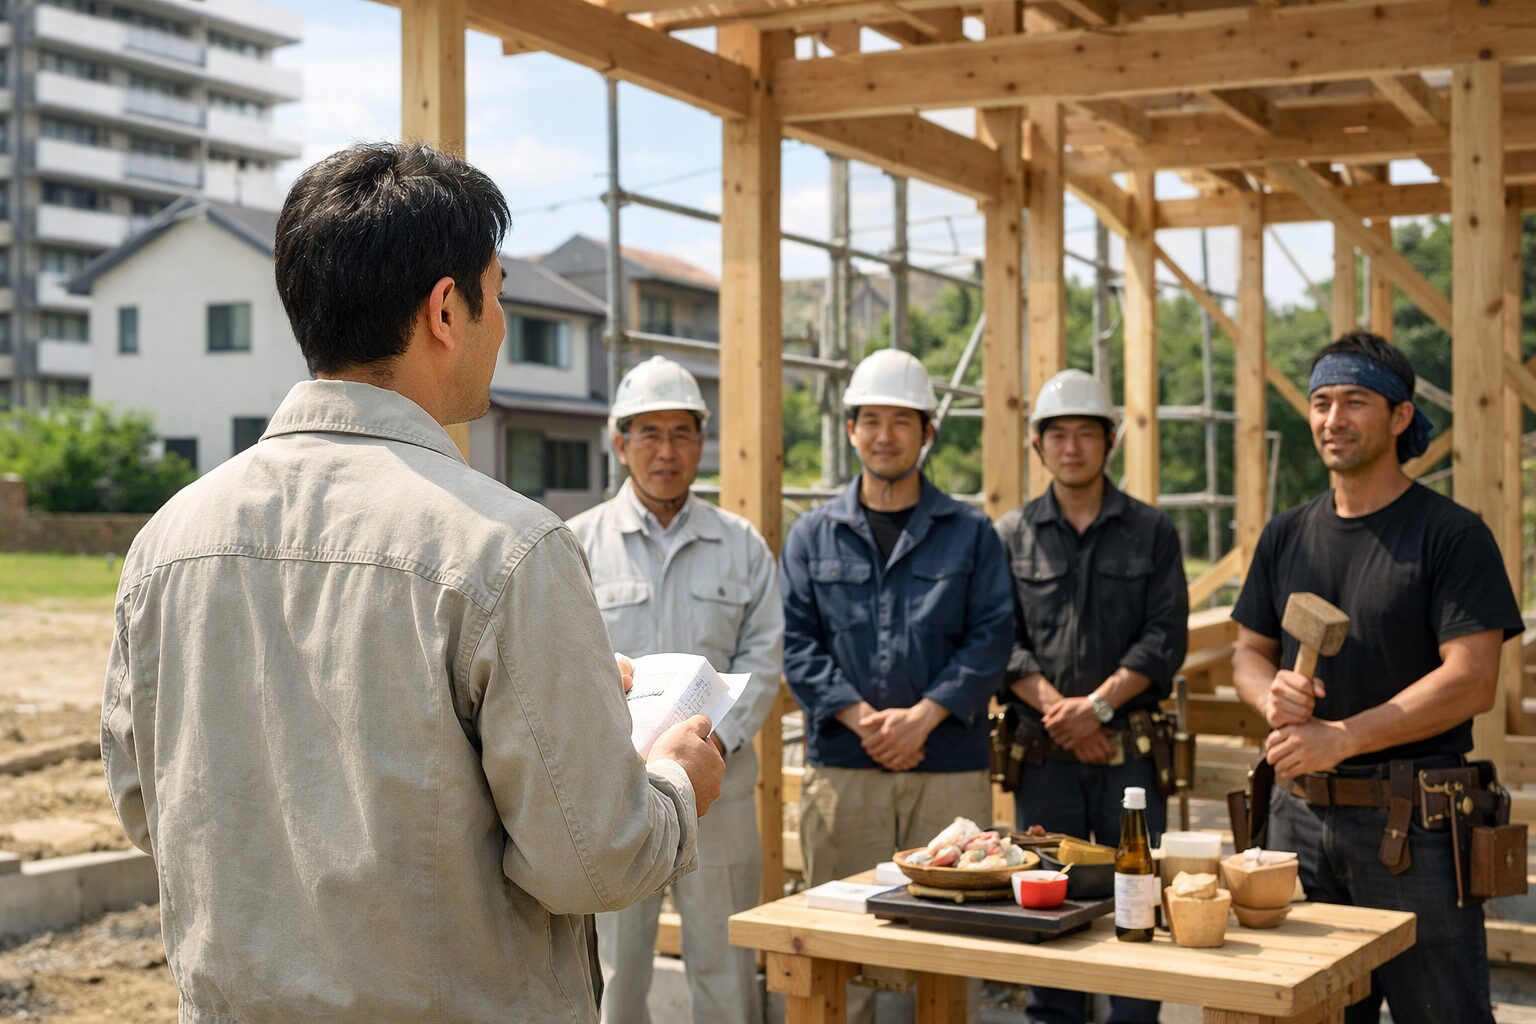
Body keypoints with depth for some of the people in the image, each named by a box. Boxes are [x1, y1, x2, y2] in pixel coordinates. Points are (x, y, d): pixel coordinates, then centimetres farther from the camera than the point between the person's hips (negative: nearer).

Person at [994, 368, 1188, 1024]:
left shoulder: (1151, 533, 6)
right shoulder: (1011, 536, 8)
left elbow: (1165, 637, -2)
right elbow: (1000, 642, 1)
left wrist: (1099, 705, -14)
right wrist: (1058, 710, -13)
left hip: (1132, 749, -1)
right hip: (1042, 750, 1)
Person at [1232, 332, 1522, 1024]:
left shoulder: (1452, 536, -7)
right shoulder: (1285, 537, 11)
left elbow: (1471, 682, -14)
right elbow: (1248, 652, 17)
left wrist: (1341, 737, -20)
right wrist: (1271, 694, -8)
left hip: (1412, 819, -5)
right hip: (1301, 814, 5)